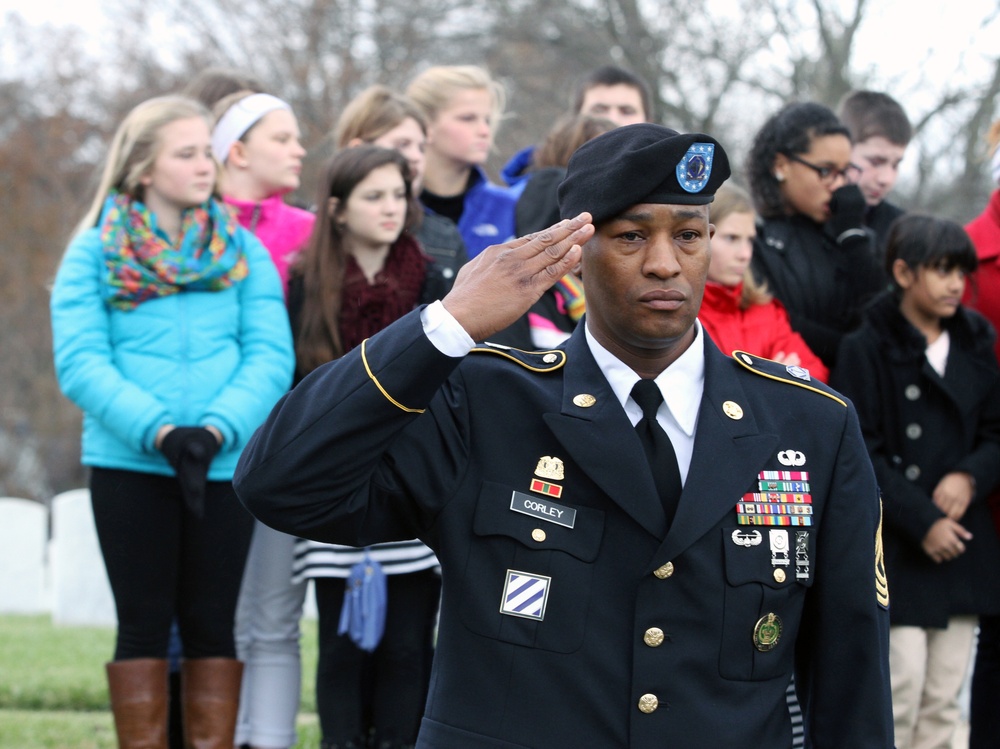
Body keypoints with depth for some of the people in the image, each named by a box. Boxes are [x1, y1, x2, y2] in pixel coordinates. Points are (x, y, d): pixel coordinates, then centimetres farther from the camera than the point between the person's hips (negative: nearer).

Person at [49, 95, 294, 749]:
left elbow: (271, 357, -2)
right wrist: (160, 432, -20)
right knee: (144, 623, 3)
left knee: (212, 624, 5)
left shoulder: (243, 250, 7)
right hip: (129, 466, -2)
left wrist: (217, 430, -18)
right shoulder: (94, 252, 2)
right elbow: (80, 363, -8)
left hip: (226, 466, 2)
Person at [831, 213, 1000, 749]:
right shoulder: (867, 348, -7)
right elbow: (861, 453, -10)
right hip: (895, 545, -5)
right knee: (901, 687, -11)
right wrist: (920, 521, -14)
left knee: (944, 698, 5)